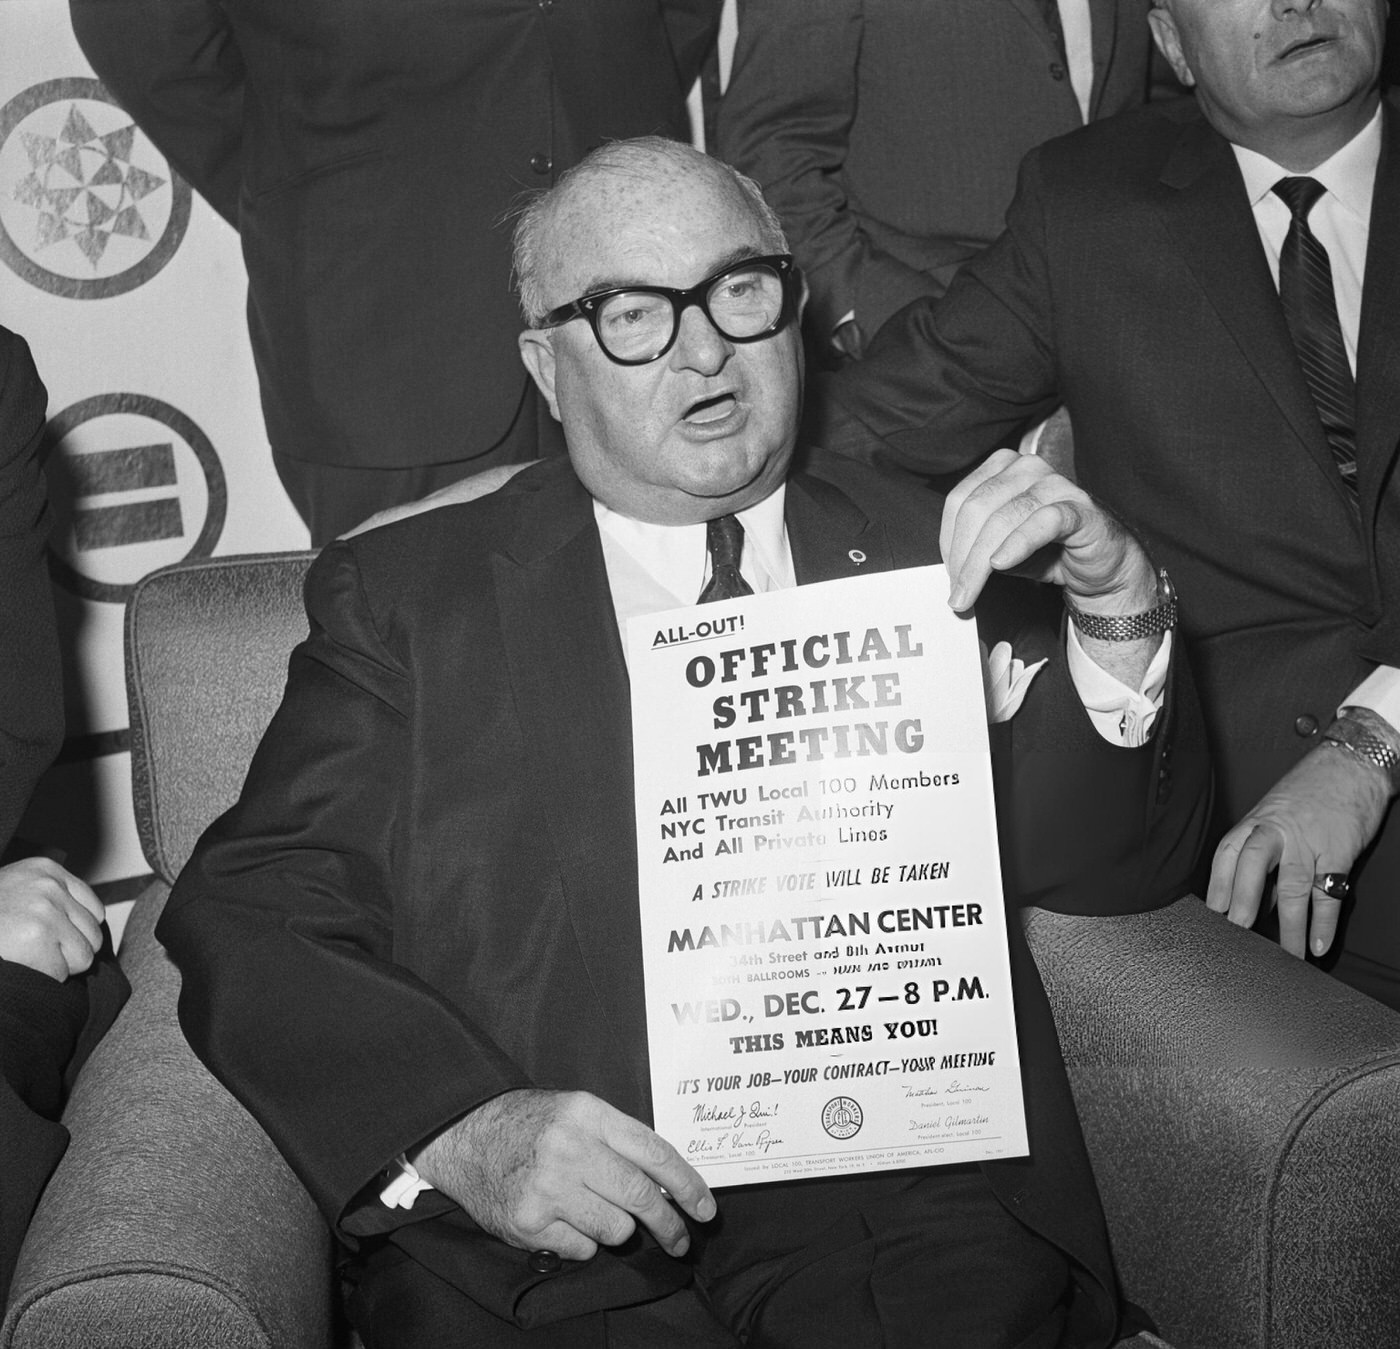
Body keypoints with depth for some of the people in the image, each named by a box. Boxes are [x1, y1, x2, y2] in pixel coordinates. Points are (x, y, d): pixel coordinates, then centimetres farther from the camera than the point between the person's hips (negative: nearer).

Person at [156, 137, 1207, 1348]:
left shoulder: (927, 555, 16)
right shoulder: (406, 595, 9)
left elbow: (1116, 868, 13)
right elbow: (252, 915, 0)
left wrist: (1118, 605, -5)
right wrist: (460, 1133, -17)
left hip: (906, 1193, 2)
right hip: (548, 1245, -1)